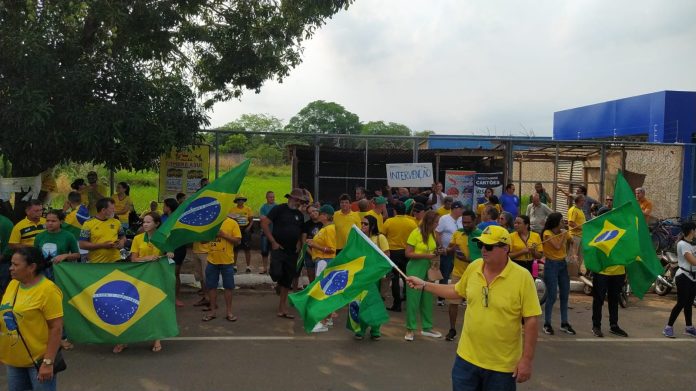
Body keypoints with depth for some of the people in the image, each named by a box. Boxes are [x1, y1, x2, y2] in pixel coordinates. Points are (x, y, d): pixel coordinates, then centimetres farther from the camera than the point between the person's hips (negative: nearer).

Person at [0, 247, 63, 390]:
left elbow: (56, 328, -18)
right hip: (14, 359, 7)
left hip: (38, 360, -7)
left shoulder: (48, 290, -18)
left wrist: (48, 362, -20)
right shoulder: (13, 284, 4)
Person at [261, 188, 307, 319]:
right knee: (277, 273, -25)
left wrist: (298, 242, 5)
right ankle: (278, 283, 13)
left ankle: (282, 309, 19)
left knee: (287, 281, 8)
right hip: (278, 248, -6)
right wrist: (273, 242, -14)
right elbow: (264, 223, -11)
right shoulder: (279, 209, -6)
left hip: (292, 251, 6)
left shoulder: (299, 215, 12)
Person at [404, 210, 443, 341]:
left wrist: (437, 253, -1)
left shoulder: (433, 234, 5)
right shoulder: (416, 233, -13)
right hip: (416, 268, -6)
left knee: (427, 299, 11)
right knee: (413, 299, 1)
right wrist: (426, 256, -20)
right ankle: (410, 329, 11)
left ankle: (427, 328, 23)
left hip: (429, 269, 6)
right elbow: (408, 254, -14)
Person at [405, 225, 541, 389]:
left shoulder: (522, 277, -16)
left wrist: (526, 360, -13)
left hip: (502, 365, -4)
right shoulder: (473, 268, -2)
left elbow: (531, 321, -13)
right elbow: (457, 291, 16)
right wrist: (424, 285, 12)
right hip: (467, 358, 4)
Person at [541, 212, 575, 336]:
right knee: (552, 296, -5)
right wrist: (563, 234, -12)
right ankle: (547, 324, 6)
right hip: (551, 265, -6)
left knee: (565, 295, 8)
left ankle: (564, 323, 18)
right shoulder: (547, 233, -10)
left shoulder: (564, 232, 7)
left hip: (563, 264, 6)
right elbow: (557, 246, -20)